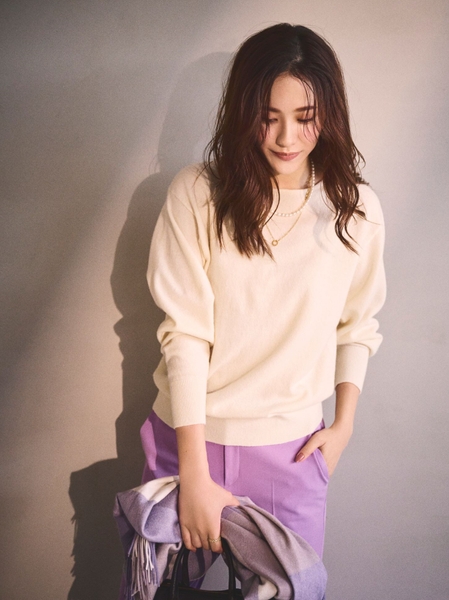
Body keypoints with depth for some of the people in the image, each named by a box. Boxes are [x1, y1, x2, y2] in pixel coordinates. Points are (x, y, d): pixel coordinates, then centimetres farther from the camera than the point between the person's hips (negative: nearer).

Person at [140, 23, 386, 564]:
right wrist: (194, 475, -16)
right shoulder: (198, 193, -10)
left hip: (291, 451, 1)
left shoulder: (357, 209, -3)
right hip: (187, 437, 0)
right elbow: (184, 332, -14)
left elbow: (357, 325, 8)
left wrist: (344, 425, 2)